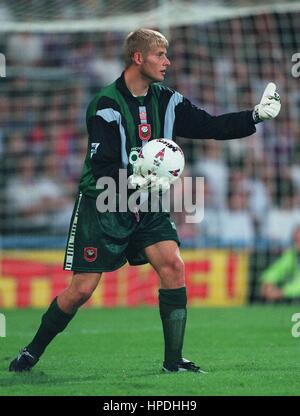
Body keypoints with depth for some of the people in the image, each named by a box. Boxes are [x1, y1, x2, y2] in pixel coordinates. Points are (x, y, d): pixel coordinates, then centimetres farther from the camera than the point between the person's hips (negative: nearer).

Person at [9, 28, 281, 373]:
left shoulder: (166, 101, 2)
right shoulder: (106, 106, -16)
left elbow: (212, 126, 3)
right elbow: (101, 167, -20)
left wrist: (257, 115, -8)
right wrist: (135, 180, -37)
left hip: (146, 208, 5)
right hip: (103, 206, -5)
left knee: (172, 266, -14)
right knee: (81, 290, -6)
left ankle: (173, 360, -7)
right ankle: (33, 351, 16)